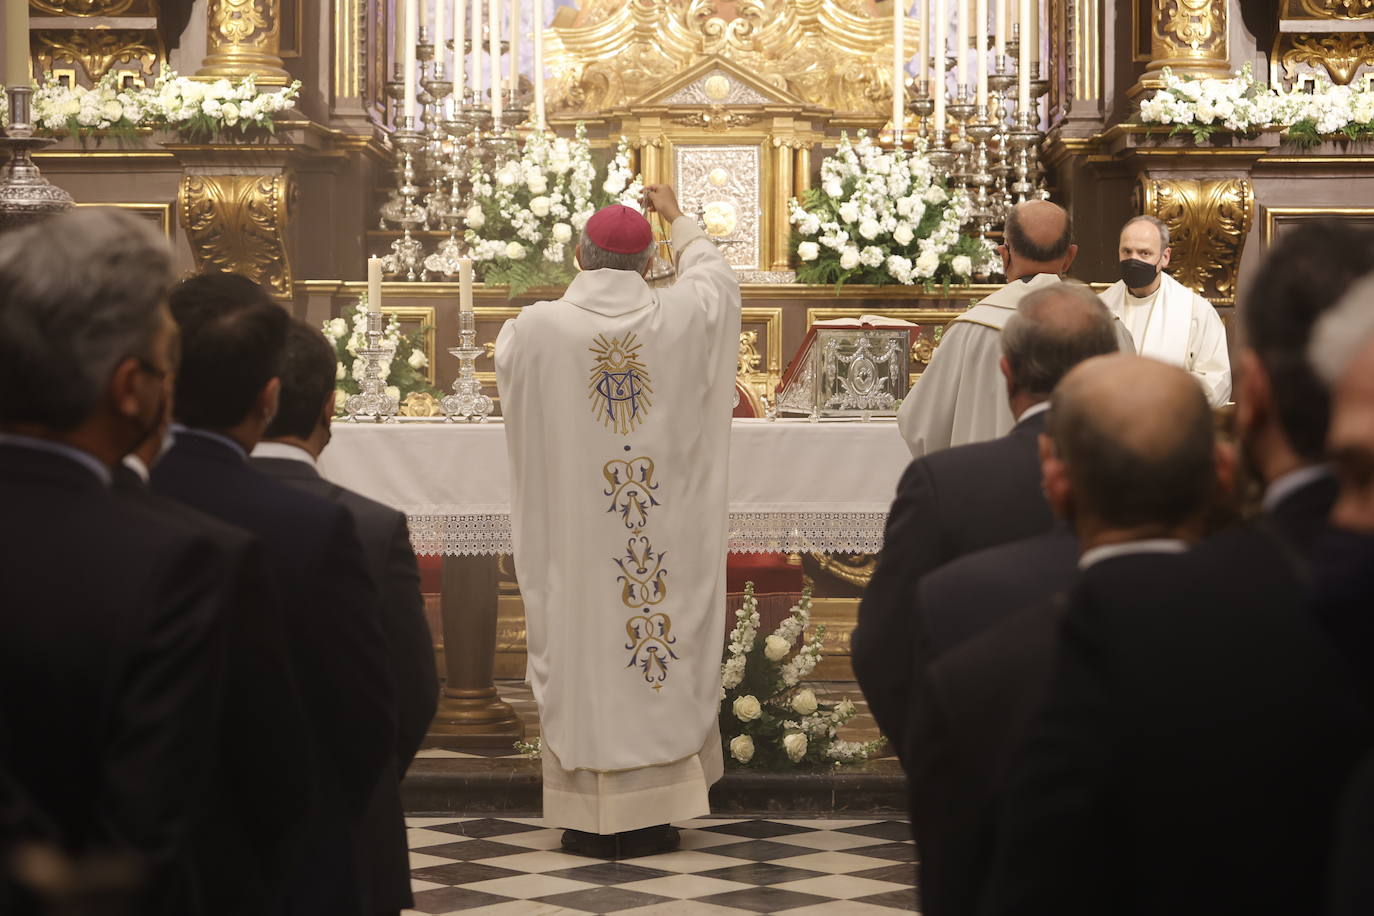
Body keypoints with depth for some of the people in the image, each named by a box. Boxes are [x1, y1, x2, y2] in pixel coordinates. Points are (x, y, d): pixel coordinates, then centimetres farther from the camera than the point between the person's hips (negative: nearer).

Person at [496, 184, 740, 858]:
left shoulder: (534, 328, -10)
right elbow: (716, 275, 17)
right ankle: (651, 812, 13)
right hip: (665, 532, 1)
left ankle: (589, 817, 10)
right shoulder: (683, 319, -7)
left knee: (582, 650, 7)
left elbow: (505, 364, 14)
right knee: (661, 650, 9)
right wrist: (677, 218, 32)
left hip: (572, 534, -1)